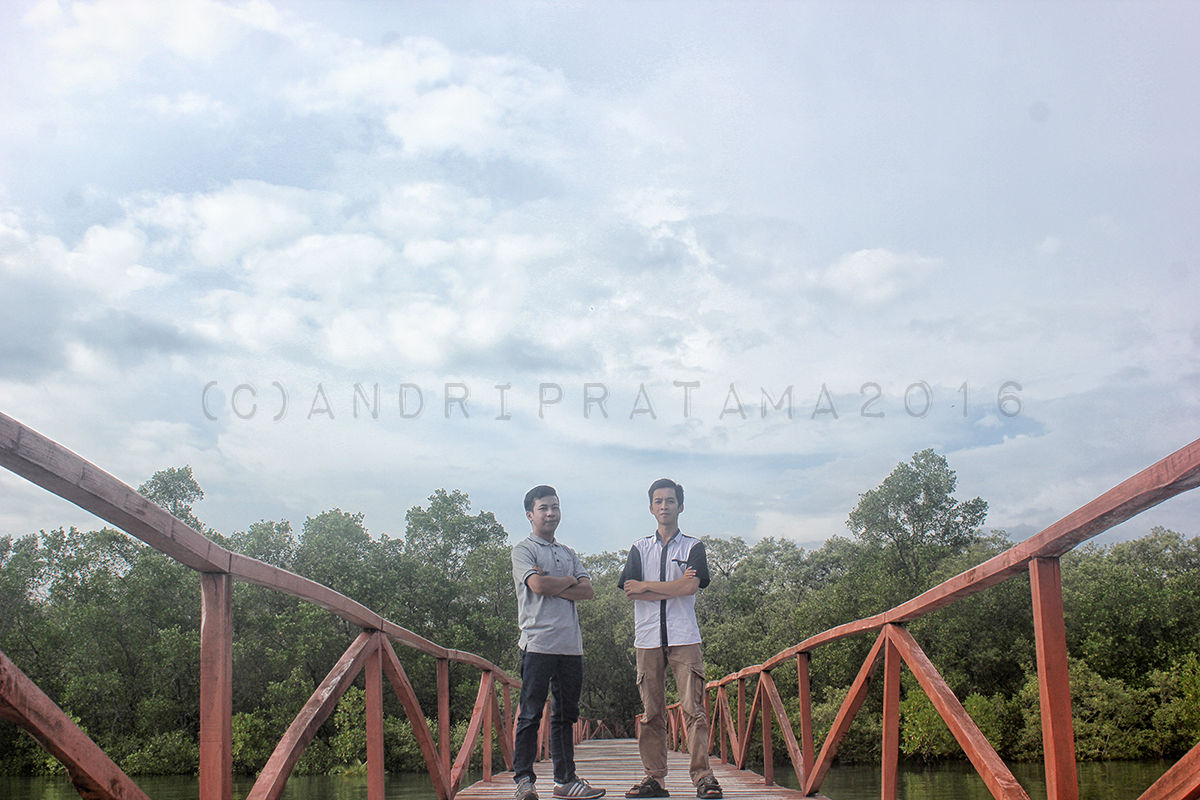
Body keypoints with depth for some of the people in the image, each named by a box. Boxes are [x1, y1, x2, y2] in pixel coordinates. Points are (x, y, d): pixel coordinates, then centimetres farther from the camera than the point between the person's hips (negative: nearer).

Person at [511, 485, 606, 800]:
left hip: (571, 644, 6)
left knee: (566, 714, 9)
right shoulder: (523, 550, 2)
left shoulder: (568, 553, 21)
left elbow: (587, 590, 6)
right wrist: (570, 581, 1)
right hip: (538, 642, -6)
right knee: (531, 714, -6)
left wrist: (553, 586, -8)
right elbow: (539, 586, -15)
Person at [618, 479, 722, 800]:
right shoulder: (639, 548, 15)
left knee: (694, 708, -9)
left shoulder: (693, 547, 10)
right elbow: (630, 591, 1)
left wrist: (646, 586, -3)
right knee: (651, 712, 1)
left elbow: (691, 586, -7)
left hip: (684, 638, -2)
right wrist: (673, 588, -7)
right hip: (648, 638, 2)